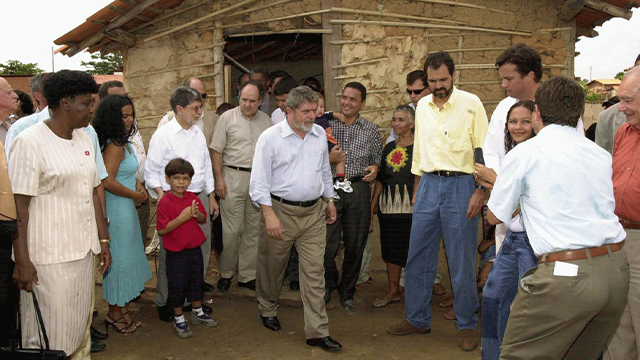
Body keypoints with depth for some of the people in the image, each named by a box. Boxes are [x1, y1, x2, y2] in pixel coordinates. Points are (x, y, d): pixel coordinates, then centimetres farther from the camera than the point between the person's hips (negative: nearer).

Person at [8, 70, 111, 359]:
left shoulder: (84, 139, 11)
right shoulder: (29, 141, -11)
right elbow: (18, 205, -14)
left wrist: (103, 240, 13)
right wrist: (22, 261, -16)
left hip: (83, 250, 7)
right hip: (48, 257, -7)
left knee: (80, 325, 16)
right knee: (49, 334, 3)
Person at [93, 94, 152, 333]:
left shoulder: (123, 143, 11)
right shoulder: (115, 146, -19)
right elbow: (107, 181, -26)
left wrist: (138, 188, 5)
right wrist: (135, 195, -13)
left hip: (125, 208, 10)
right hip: (117, 209, -10)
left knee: (126, 256, 17)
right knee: (119, 257, 2)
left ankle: (121, 306, 31)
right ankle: (115, 312, 17)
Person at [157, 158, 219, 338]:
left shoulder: (193, 198, 2)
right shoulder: (164, 202, -15)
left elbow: (203, 220, 9)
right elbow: (162, 229, -20)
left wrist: (197, 213, -13)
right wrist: (182, 217, -27)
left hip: (195, 249, 6)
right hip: (176, 253, -6)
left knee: (197, 281, 19)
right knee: (177, 286, 5)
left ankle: (197, 312, 38)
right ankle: (178, 319, 23)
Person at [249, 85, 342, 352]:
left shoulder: (320, 135, 8)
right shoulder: (270, 137, -8)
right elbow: (259, 180, -10)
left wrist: (329, 200, 20)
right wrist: (269, 214, -16)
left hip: (314, 212, 3)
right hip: (281, 210, -3)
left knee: (314, 272, 1)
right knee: (272, 267, 13)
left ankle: (317, 332, 8)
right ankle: (267, 310, 40)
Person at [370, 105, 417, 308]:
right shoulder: (389, 147, 14)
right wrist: (373, 203, 12)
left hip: (410, 204, -5)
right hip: (388, 204, 6)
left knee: (411, 247, 0)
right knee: (391, 248, 9)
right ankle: (394, 291, 20)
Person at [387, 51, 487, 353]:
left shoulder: (471, 104, -4)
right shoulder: (422, 106, 11)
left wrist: (480, 191, -13)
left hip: (461, 185, -5)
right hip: (428, 184, 5)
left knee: (462, 261, 2)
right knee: (418, 257, 8)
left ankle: (467, 325, 19)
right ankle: (417, 319, 24)